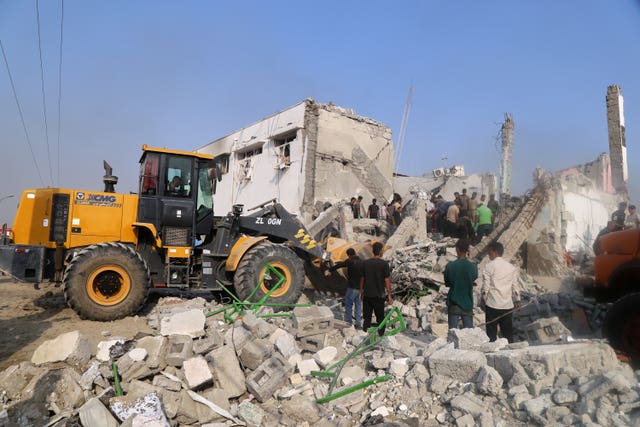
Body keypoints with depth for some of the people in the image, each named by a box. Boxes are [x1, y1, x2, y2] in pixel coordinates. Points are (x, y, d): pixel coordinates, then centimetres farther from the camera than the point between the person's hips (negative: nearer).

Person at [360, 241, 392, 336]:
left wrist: (361, 292, 15)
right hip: (379, 296, -3)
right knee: (380, 318, 10)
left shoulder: (365, 263, 0)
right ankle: (380, 335, 16)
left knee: (366, 317, 8)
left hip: (367, 295, 3)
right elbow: (387, 280, -9)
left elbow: (362, 279, 5)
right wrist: (389, 295, -1)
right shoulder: (384, 264, -10)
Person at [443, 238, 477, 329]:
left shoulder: (450, 266, -12)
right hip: (467, 304, 1)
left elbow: (446, 283, -1)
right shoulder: (473, 267, -9)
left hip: (453, 303, -1)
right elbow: (474, 278, 9)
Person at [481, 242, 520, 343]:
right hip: (508, 304, 4)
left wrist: (483, 299, 3)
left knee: (491, 333, 3)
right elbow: (514, 285, 9)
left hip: (493, 304, -4)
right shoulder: (511, 267, 7)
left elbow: (486, 285, -8)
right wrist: (518, 300, 18)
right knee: (508, 332, 12)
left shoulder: (489, 266, -8)